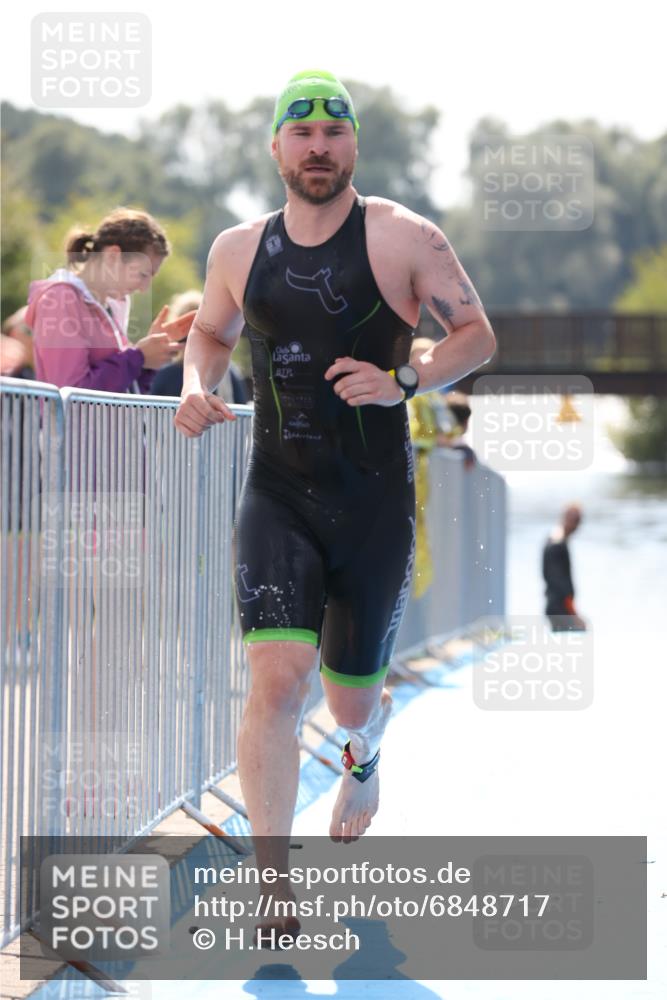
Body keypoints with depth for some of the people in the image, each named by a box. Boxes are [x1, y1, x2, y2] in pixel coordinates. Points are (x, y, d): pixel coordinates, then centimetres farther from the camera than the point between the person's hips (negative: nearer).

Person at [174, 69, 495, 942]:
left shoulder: (403, 238, -4)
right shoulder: (238, 250, 5)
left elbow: (478, 336, -1)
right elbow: (211, 331, 24)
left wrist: (404, 380, -18)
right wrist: (196, 386, 2)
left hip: (375, 503, -1)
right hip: (276, 497, 1)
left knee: (349, 698, 11)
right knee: (276, 677, -19)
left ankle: (365, 753, 52)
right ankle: (273, 888, -15)